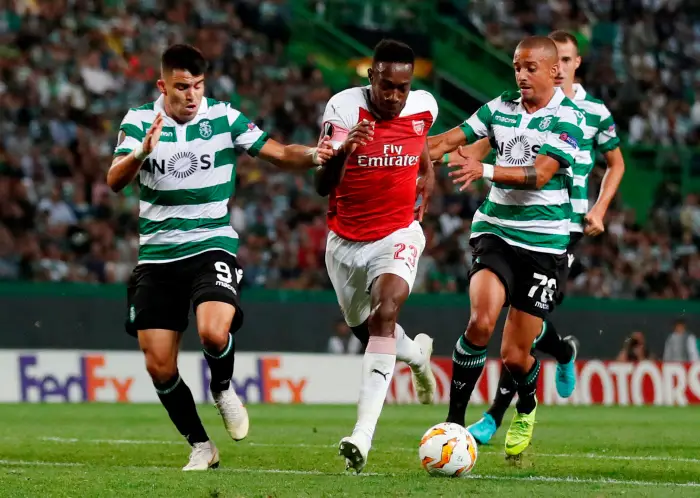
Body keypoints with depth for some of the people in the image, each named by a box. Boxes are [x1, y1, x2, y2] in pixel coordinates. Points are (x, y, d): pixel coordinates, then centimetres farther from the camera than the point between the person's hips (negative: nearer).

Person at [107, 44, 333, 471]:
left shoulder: (224, 118, -2)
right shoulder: (139, 121, -2)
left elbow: (279, 154, -4)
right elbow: (115, 180, -15)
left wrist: (312, 156, -25)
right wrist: (142, 152, -36)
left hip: (211, 247, -2)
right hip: (157, 255, 2)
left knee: (214, 331, -29)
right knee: (159, 367, -1)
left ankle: (223, 389, 5)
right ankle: (201, 447, 17)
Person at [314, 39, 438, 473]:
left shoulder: (423, 108, -7)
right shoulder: (344, 107, -18)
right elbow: (322, 186, -25)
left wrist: (427, 177, 7)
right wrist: (343, 151, -44)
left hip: (397, 233, -1)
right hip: (346, 239, 1)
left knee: (386, 311, -27)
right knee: (368, 332, 18)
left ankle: (363, 434, -35)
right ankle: (418, 354, 56)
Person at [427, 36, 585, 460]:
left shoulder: (568, 119, -8)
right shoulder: (501, 108, 6)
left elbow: (540, 174, -21)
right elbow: (450, 141, 7)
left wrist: (485, 170, -34)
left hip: (544, 242, -2)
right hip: (496, 230, 2)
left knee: (515, 355, 0)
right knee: (481, 320, -25)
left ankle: (526, 410, 36)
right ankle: (455, 419, -13)